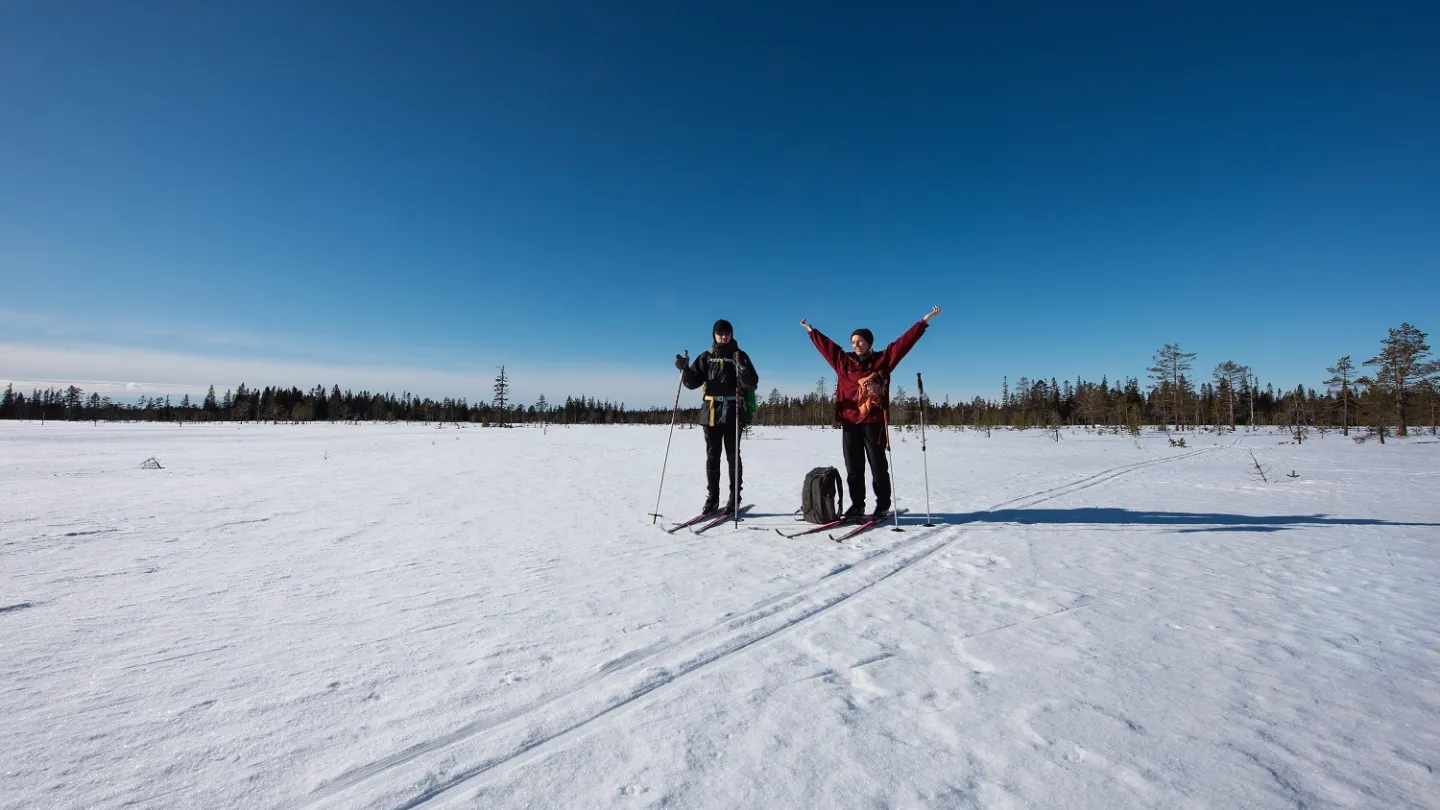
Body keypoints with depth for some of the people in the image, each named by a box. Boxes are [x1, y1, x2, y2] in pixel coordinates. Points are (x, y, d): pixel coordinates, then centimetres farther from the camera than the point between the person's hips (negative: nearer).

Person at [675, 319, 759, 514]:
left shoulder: (740, 356, 5)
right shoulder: (707, 357, 11)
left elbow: (752, 384, -5)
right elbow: (693, 382, 7)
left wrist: (743, 369, -24)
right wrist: (685, 369, -11)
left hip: (733, 412, -2)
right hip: (712, 411, 2)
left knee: (733, 455, 1)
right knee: (712, 456, 5)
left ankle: (735, 498, 9)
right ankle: (712, 498, 12)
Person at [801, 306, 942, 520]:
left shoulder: (882, 359, 3)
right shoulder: (844, 361, 11)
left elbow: (905, 341, 2)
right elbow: (825, 344, 23)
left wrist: (925, 320, 1)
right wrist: (810, 329, 34)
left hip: (874, 421, -3)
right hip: (849, 420, 4)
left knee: (878, 465, 3)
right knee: (853, 467, 7)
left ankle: (883, 506, 12)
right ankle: (857, 505, 16)